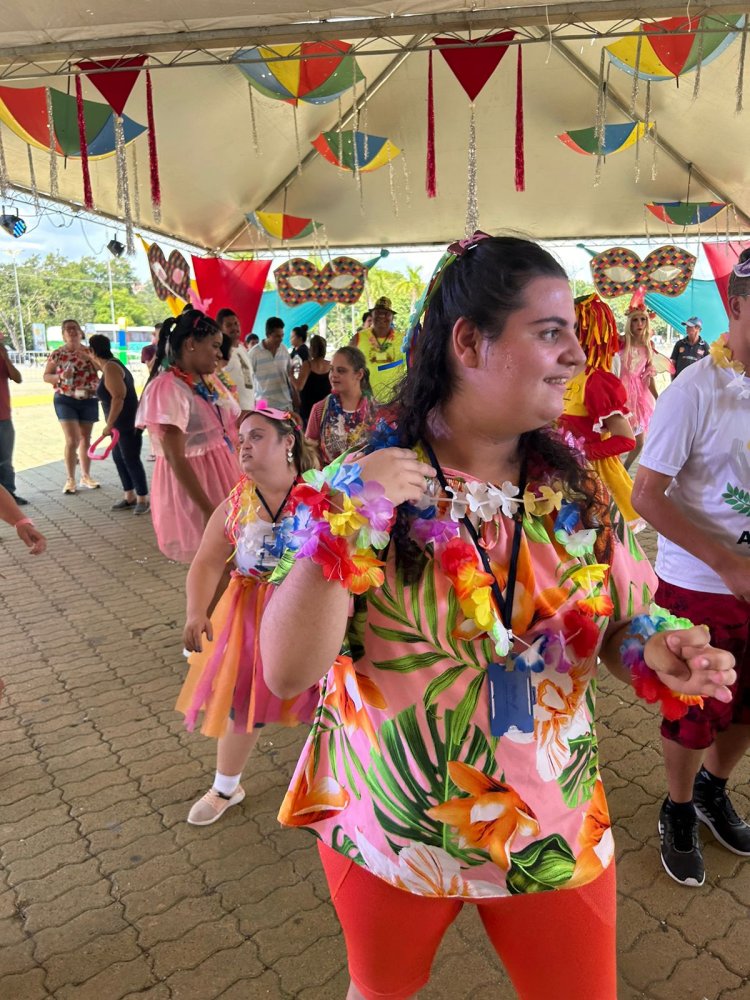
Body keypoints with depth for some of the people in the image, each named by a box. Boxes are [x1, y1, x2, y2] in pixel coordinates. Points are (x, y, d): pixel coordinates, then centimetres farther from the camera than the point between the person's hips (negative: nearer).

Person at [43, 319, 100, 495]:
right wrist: (61, 376, -17)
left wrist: (90, 358, -17)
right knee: (72, 440, -9)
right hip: (65, 400, -2)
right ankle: (70, 479, 0)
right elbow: (46, 376, 1)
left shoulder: (89, 352, 4)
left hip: (88, 400, 3)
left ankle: (86, 476, 20)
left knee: (85, 439, 9)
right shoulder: (57, 354, -1)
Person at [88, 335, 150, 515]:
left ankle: (143, 499, 3)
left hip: (128, 423, -10)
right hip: (120, 424, 10)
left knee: (131, 459, -5)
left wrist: (109, 425, -22)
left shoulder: (110, 367, -16)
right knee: (119, 458, 12)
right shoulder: (111, 366, 14)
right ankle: (129, 497, 19)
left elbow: (118, 397, -24)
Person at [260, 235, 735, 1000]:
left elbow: (620, 622, 6)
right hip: (387, 830, -1)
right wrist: (350, 527, -33)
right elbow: (287, 673, -21)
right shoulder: (361, 486, -17)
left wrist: (653, 652, -17)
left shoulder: (576, 489, -6)